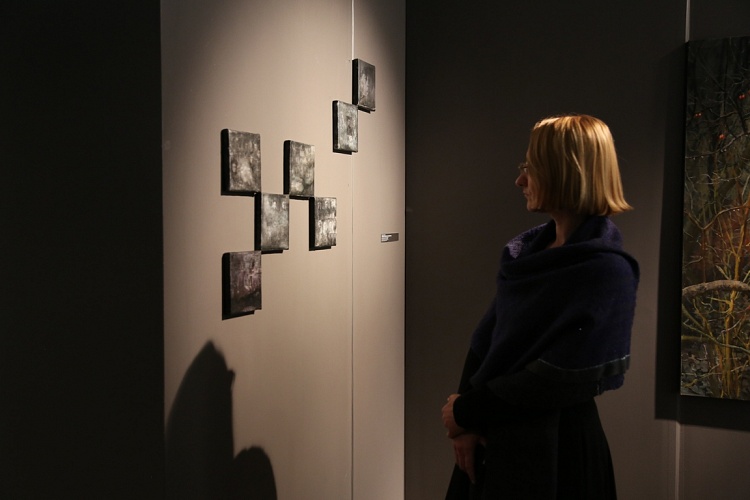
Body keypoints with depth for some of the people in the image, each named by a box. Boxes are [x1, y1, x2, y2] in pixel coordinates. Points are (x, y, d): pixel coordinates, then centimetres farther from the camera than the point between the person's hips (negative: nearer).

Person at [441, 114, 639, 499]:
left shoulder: (608, 272, -18)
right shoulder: (525, 249, 3)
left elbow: (559, 381, -21)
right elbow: (485, 337, 1)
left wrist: (466, 412, -13)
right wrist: (466, 423, -10)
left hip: (556, 452, -6)